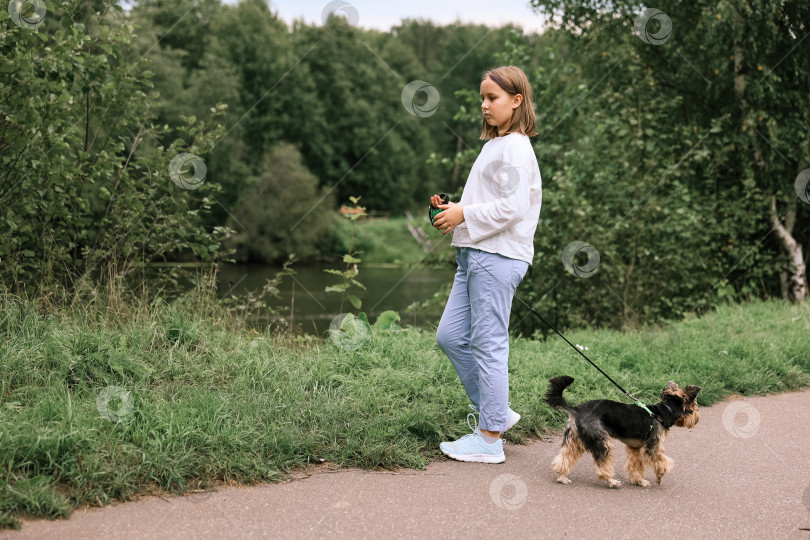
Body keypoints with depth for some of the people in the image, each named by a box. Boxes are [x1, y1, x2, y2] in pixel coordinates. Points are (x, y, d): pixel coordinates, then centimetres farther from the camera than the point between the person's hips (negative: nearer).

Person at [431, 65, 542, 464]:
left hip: (497, 257, -10)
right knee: (450, 336, 9)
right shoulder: (494, 145, 20)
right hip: (475, 254, 10)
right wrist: (453, 210, 9)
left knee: (488, 344, -6)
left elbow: (513, 207, -19)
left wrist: (465, 214, -14)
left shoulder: (515, 148, -10)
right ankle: (495, 411, 20)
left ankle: (490, 439, 1)